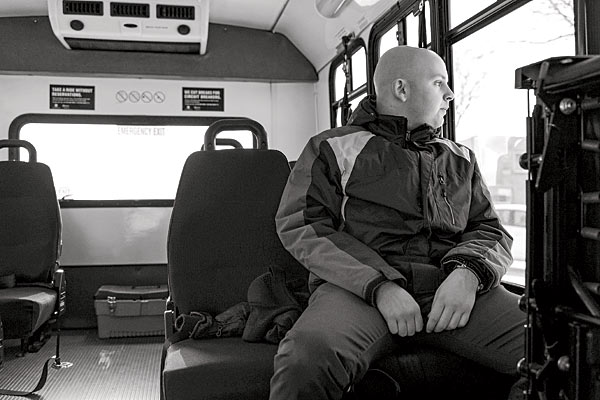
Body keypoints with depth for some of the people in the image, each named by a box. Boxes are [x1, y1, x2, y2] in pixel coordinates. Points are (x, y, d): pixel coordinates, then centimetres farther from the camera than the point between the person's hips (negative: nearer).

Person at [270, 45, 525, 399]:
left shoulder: (461, 158, 26)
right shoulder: (333, 148, 11)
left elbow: (491, 229, 19)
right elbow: (302, 226, 0)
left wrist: (468, 272, -7)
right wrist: (379, 287, -14)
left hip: (450, 285, 4)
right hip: (360, 286, -3)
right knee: (307, 359, -36)